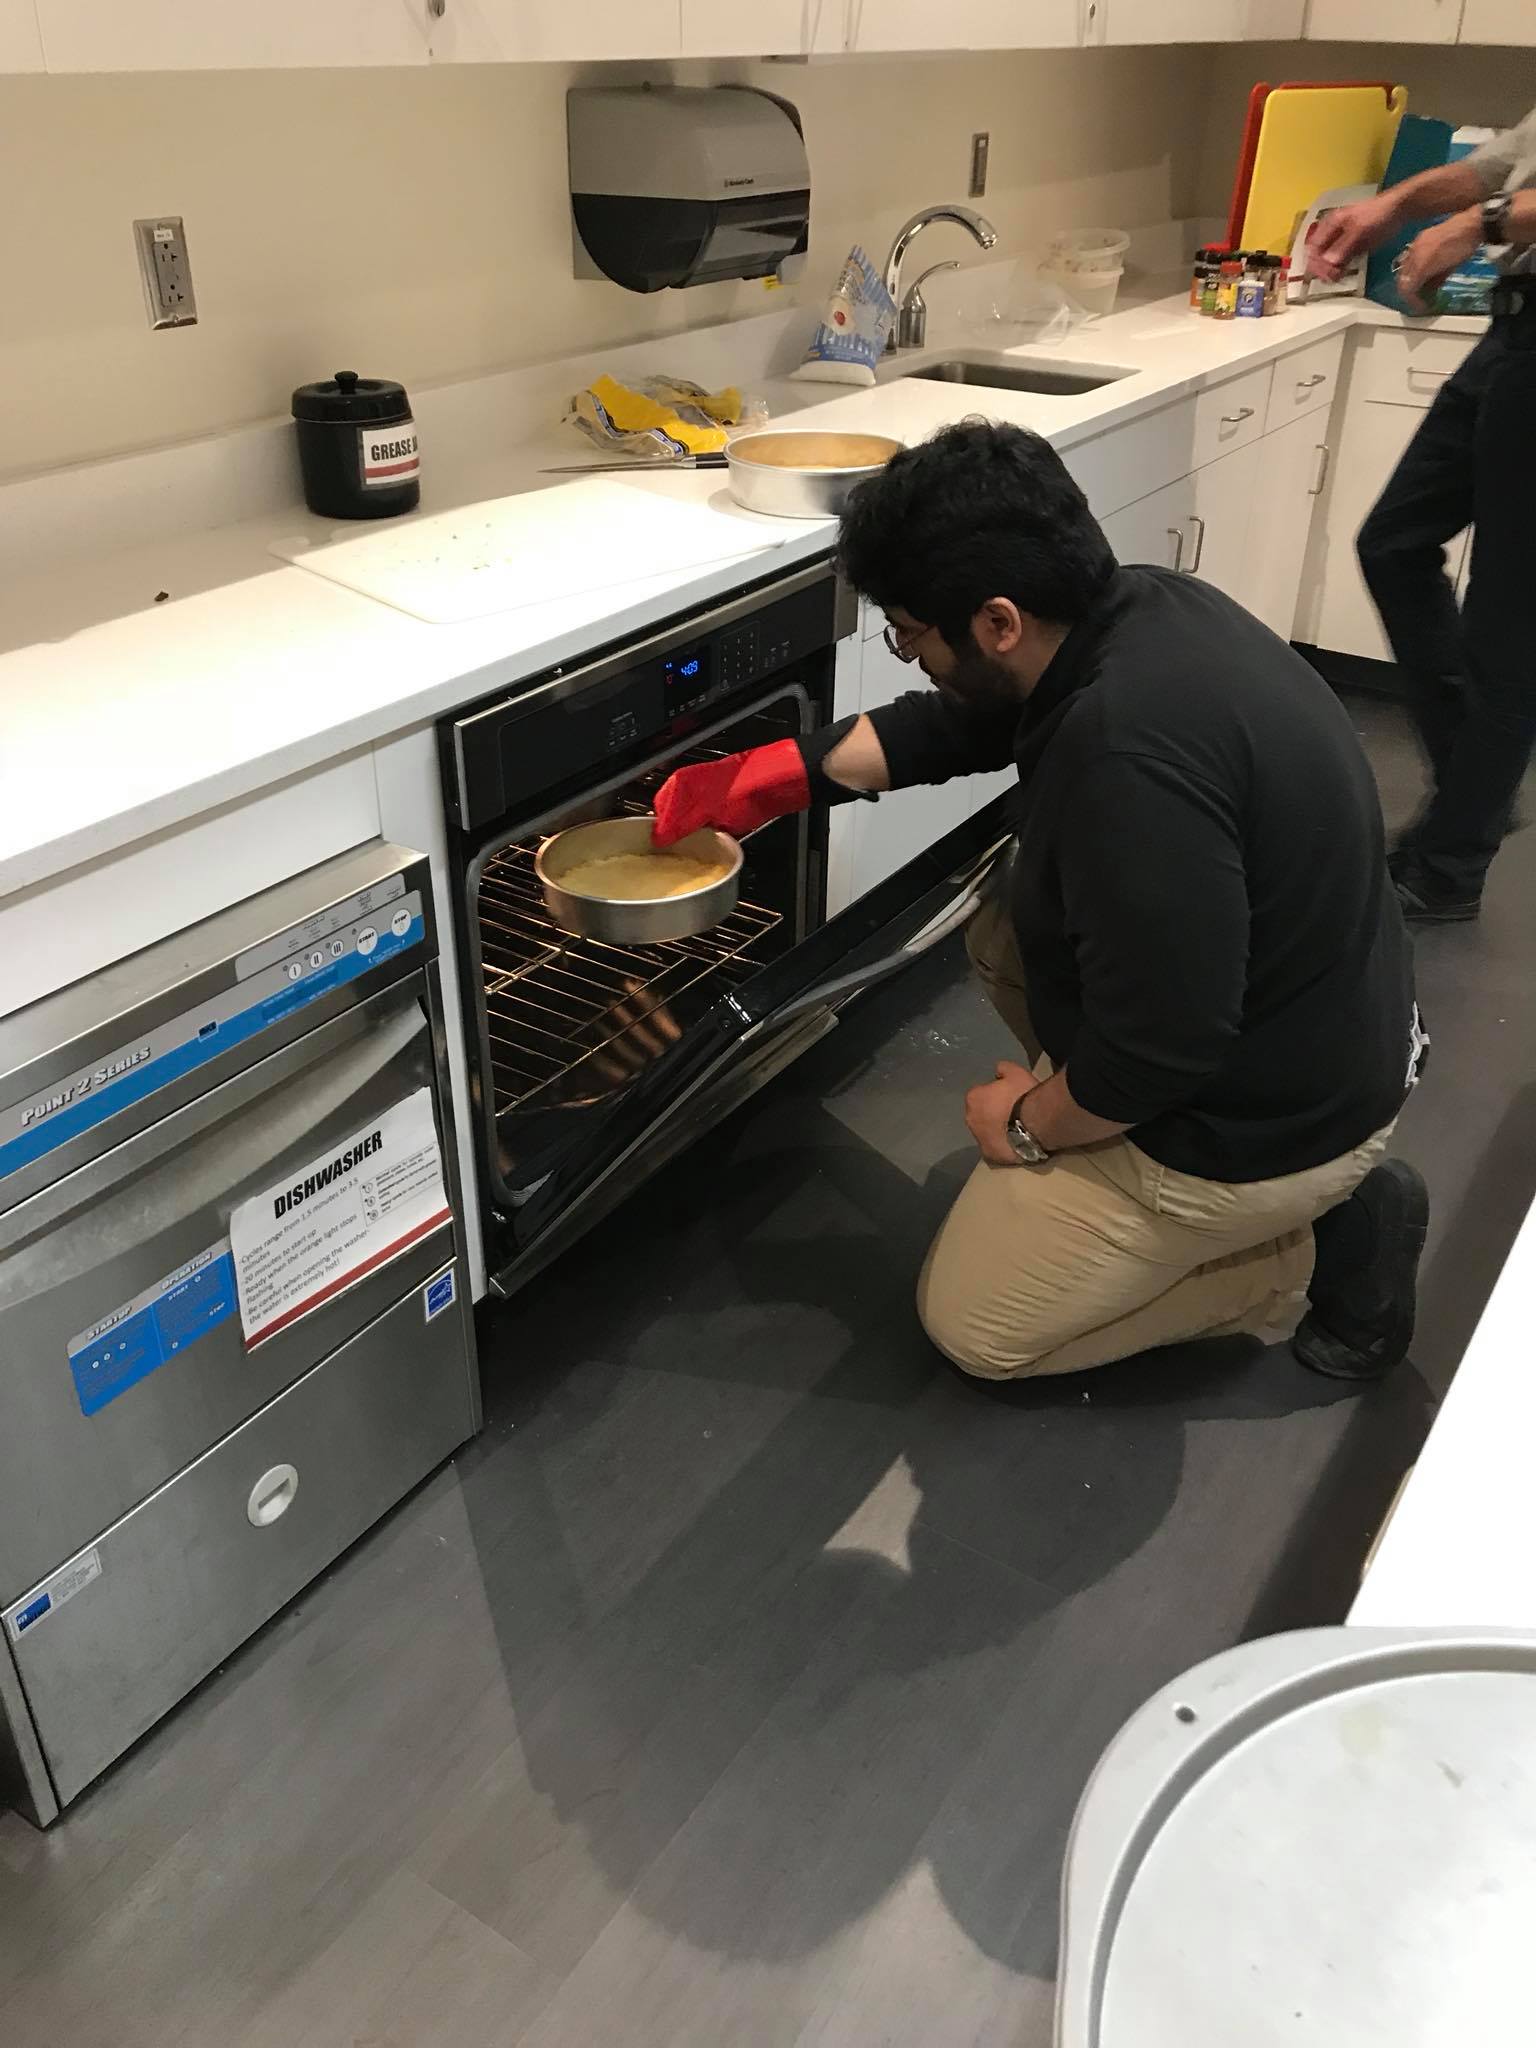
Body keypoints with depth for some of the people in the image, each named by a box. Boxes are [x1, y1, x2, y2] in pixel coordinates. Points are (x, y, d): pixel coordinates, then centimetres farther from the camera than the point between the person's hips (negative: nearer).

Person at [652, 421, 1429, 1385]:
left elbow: (1155, 1048, -29)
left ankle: (1314, 1246, 7)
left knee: (974, 1322, 8)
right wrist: (767, 777, 8)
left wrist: (1031, 1126, -10)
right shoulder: (1140, 607, -5)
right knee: (1007, 931, 23)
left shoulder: (1128, 752, -34)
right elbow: (954, 724, 9)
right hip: (1317, 1021, 8)